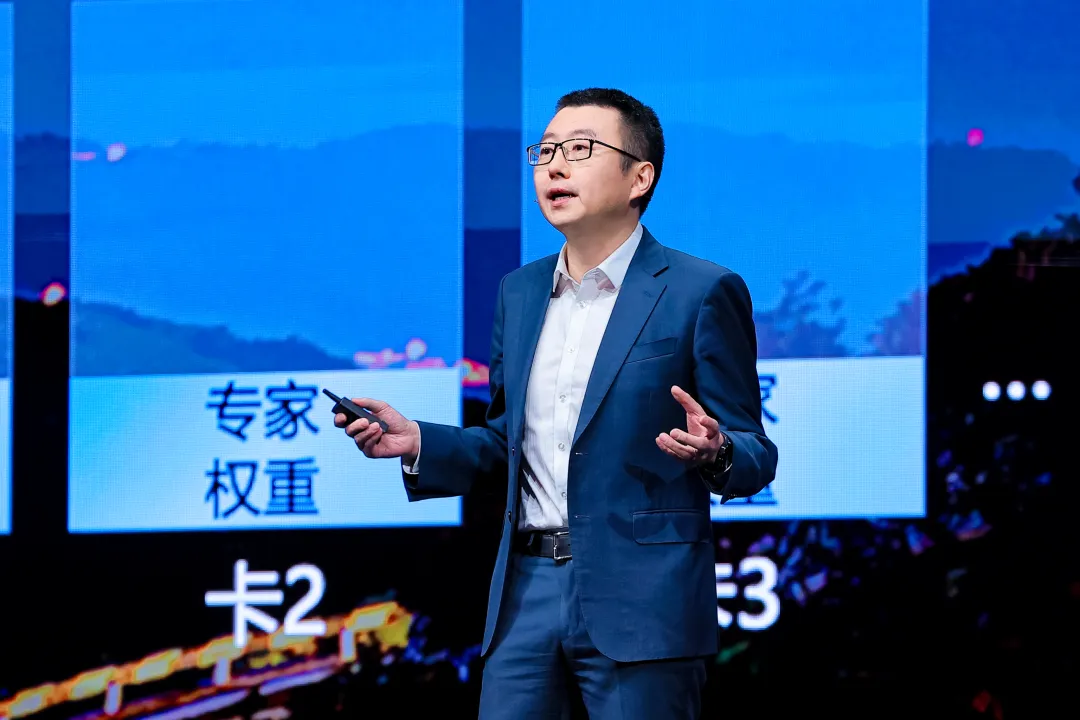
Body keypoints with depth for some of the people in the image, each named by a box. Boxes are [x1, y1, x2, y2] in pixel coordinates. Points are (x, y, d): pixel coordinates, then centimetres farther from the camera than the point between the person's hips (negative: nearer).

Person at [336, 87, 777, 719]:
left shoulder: (702, 293, -3)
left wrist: (713, 453, -26)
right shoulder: (520, 293, 15)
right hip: (528, 591, 5)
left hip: (641, 600, -5)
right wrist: (419, 443, 3)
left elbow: (755, 459, -3)